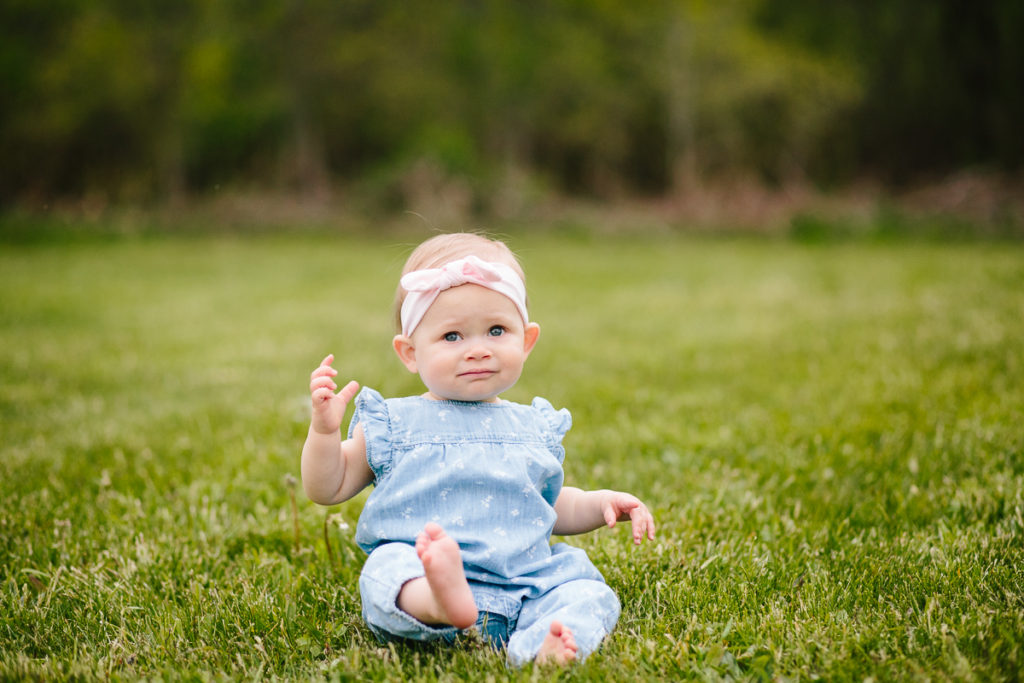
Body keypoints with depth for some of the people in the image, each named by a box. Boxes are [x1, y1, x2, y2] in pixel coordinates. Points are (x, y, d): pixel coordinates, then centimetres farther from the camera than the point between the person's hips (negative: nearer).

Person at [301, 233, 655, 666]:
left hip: (523, 588, 3)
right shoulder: (392, 423, 12)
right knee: (386, 570, -33)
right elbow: (327, 489, 12)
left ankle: (541, 648, -48)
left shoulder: (534, 429, 21)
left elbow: (552, 506, 34)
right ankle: (440, 601, -64)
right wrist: (324, 428, -4)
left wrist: (600, 504, 16)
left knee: (591, 596, -20)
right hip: (414, 581, -3)